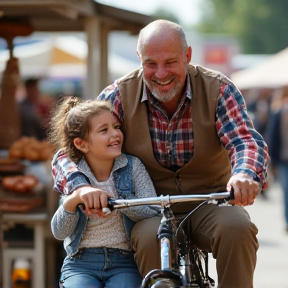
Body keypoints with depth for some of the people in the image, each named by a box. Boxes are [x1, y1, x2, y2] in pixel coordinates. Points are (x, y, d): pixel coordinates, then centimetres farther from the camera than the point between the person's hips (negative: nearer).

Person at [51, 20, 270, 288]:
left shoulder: (218, 89, -8)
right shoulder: (119, 95, -7)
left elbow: (247, 141, -21)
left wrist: (245, 174, -48)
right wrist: (81, 187, -36)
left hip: (209, 201, 0)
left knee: (237, 228, -32)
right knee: (149, 238, -34)